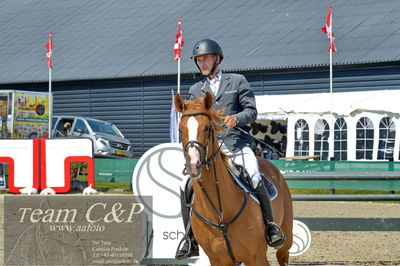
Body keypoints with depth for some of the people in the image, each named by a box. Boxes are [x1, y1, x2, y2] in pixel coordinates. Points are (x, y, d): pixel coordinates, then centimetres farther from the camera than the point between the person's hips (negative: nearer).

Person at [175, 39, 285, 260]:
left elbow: (252, 111, 5)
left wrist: (237, 118, -16)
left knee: (255, 180, -24)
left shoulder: (237, 81, 11)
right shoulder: (195, 90, 20)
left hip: (235, 143, -3)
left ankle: (270, 224, -4)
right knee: (187, 188, -15)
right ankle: (190, 239, -7)